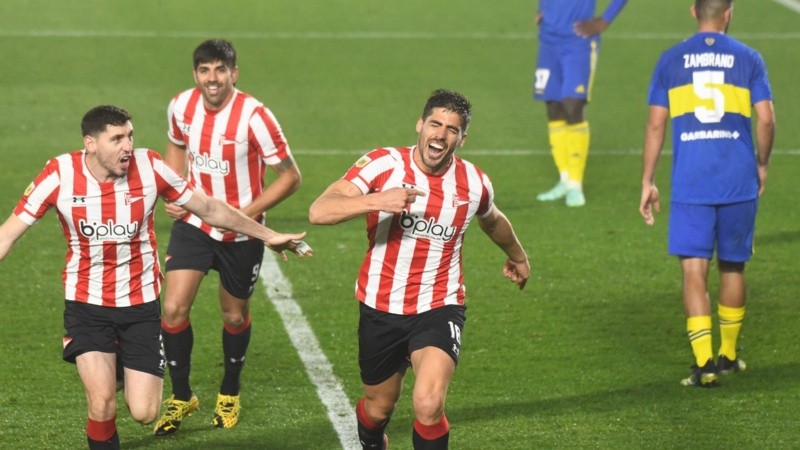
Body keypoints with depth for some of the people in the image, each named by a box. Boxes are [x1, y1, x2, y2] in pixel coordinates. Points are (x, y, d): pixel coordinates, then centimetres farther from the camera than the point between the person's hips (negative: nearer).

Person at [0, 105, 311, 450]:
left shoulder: (149, 168, -12)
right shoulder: (60, 175, -15)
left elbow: (210, 209, 2)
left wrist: (268, 236, 9)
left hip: (141, 305, 1)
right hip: (86, 305, -1)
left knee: (144, 413, -4)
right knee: (102, 406, -16)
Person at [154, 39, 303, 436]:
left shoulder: (253, 117, -22)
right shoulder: (181, 106, -8)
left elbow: (290, 177, -15)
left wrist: (247, 213, -23)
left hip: (240, 234, -3)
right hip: (193, 223, 3)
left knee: (235, 317, 13)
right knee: (174, 309, -9)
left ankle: (230, 393, 39)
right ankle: (181, 397, 10)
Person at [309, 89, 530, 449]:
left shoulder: (474, 184, -4)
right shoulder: (383, 165, -12)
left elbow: (492, 220, 22)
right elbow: (319, 211, -24)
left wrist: (517, 256, 40)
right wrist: (378, 200, -37)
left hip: (438, 309, 0)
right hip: (381, 309, 1)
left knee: (428, 406, -24)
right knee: (378, 408, 17)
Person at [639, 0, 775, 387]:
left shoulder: (670, 61, 4)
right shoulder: (748, 59, 3)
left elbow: (655, 124, 3)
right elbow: (766, 119, -2)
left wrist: (647, 183, 8)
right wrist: (762, 165, 15)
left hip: (690, 183, -1)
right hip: (739, 181, 1)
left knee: (694, 270, -3)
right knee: (732, 266, 16)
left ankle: (704, 363, -14)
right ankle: (728, 355, 28)